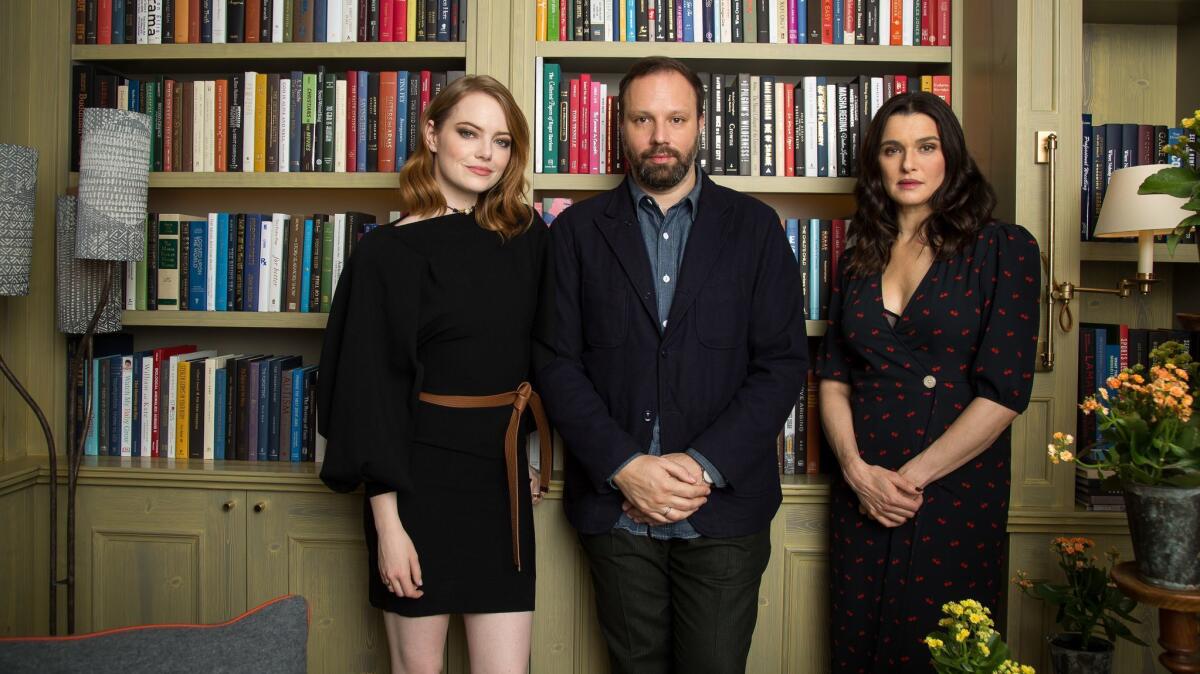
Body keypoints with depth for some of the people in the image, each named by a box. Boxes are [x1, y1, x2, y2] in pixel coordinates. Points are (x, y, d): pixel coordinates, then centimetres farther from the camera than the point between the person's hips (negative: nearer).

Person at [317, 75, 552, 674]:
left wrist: (540, 459, 10)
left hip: (503, 475, 4)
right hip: (421, 473, -3)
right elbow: (370, 385, -10)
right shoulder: (390, 251, -8)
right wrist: (387, 522, -13)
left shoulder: (528, 237, 6)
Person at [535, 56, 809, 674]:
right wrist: (624, 467, -12)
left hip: (723, 506, 0)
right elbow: (558, 364, -2)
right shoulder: (578, 230, 4)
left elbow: (783, 362, -2)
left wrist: (704, 465, -11)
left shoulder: (755, 226, 4)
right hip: (615, 506, 1)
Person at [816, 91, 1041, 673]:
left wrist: (911, 477, -12)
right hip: (862, 495, 4)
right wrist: (858, 470, -9)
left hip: (957, 496, -3)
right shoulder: (858, 259, 10)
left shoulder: (1005, 248, -3)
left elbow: (1004, 390, -11)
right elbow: (833, 378, 7)